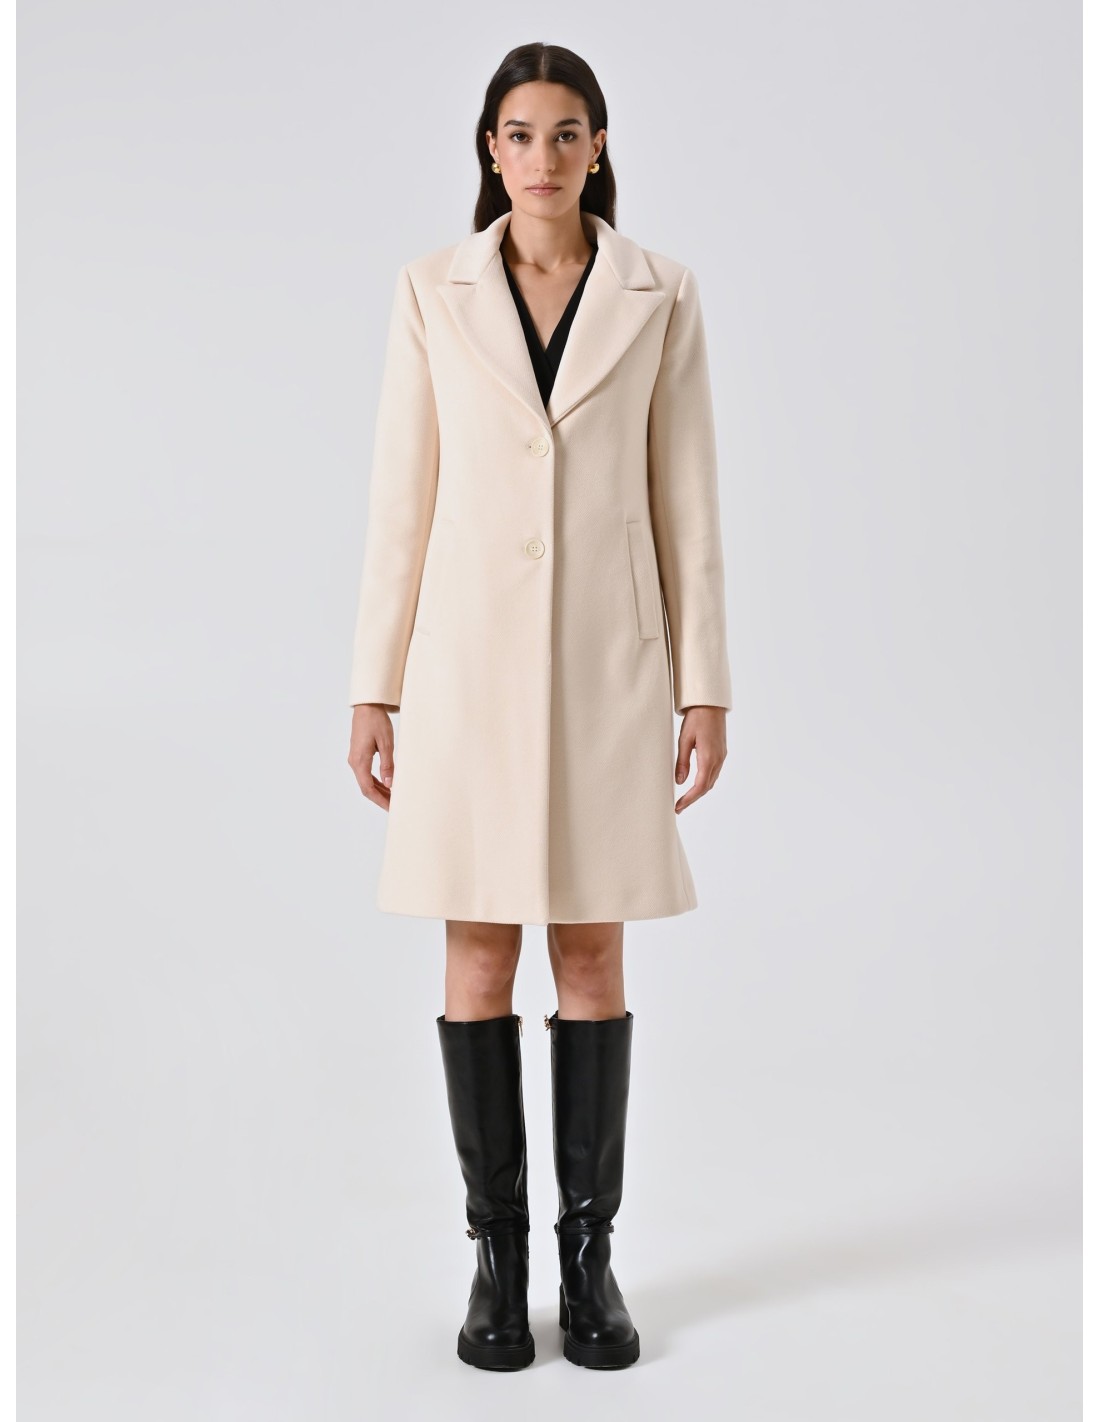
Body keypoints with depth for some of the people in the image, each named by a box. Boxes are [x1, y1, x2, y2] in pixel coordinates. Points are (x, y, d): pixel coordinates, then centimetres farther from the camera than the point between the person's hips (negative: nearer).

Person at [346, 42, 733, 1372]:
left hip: (607, 655, 0)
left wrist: (705, 685, -1)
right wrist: (375, 685, 0)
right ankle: (497, 1254, 19)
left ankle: (589, 1253, 20)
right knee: (479, 960, 3)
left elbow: (685, 497, 3)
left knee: (593, 956, 5)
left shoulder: (659, 293, 4)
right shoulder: (433, 290, 4)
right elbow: (403, 497, 3)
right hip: (471, 652, 0)